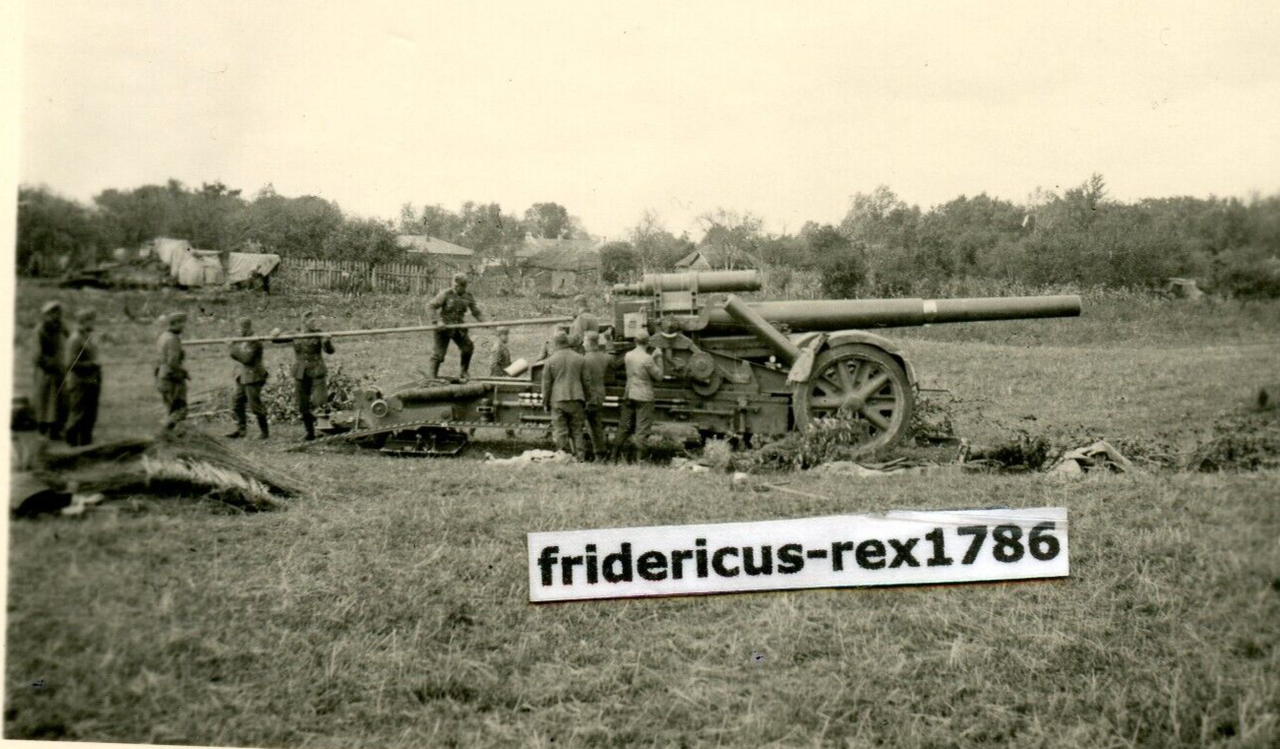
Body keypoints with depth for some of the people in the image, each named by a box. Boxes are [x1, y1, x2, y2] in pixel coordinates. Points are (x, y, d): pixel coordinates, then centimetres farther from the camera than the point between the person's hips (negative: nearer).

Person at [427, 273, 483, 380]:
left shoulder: (468, 297, 2)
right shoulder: (446, 294, -14)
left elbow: (476, 312, 10)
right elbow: (432, 306, -15)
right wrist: (437, 321, -25)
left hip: (458, 328, 4)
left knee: (468, 348, -3)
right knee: (439, 352, -3)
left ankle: (464, 373, 14)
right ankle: (433, 377, 8)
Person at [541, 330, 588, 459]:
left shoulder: (550, 361, -1)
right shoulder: (579, 359, 4)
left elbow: (546, 383, 2)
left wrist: (545, 402, 10)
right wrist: (586, 400, 17)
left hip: (558, 400, -2)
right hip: (576, 399, 2)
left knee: (560, 432, 3)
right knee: (577, 431, 7)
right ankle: (581, 457, 3)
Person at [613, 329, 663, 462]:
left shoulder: (628, 355, 2)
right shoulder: (647, 358, -16)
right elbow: (658, 376, -9)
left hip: (629, 395, 6)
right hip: (644, 397, -6)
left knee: (624, 426, 15)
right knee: (642, 428, 0)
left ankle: (616, 453, 19)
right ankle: (640, 457, 0)